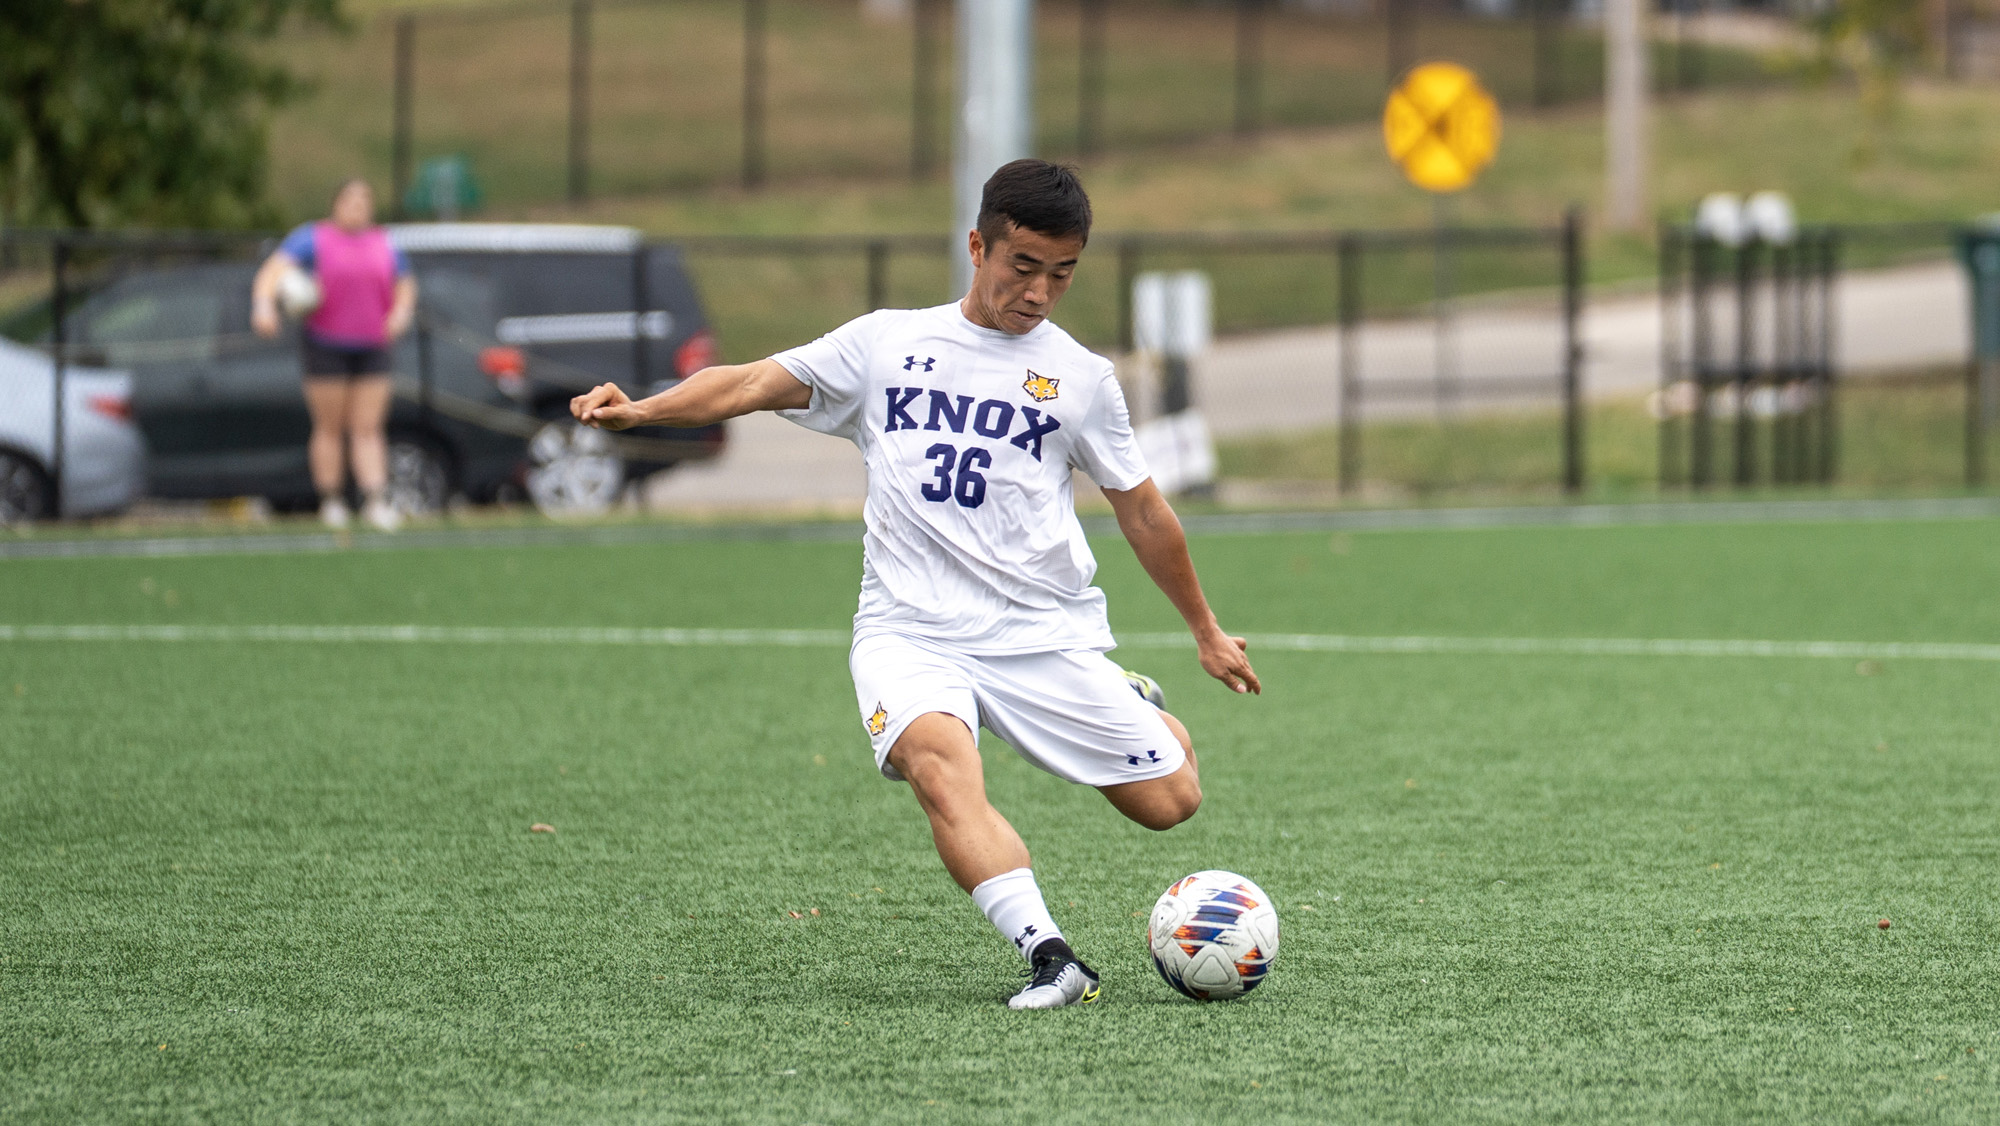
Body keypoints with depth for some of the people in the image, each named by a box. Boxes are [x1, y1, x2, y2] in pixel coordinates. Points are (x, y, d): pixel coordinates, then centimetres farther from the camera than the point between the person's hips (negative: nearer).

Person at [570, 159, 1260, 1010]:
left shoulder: (1079, 378, 8)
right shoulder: (886, 343, 8)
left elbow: (1142, 511, 17)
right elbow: (758, 383, 4)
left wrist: (1206, 633, 23)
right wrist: (639, 409, -12)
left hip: (1048, 635, 1)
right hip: (911, 630, -1)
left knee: (1170, 802, -3)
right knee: (940, 767, -32)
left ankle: (1139, 710, 32)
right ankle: (1048, 957, -37)